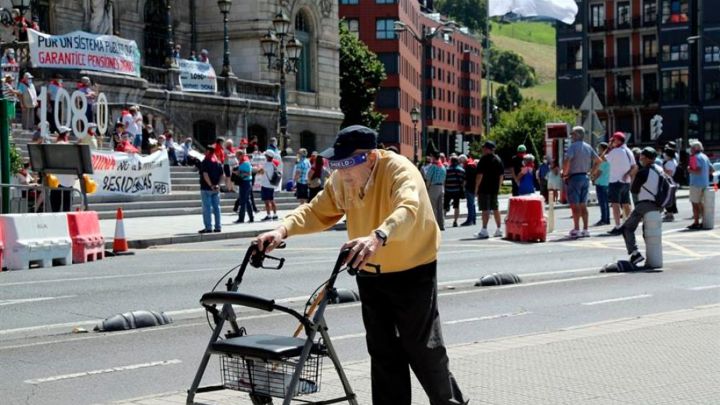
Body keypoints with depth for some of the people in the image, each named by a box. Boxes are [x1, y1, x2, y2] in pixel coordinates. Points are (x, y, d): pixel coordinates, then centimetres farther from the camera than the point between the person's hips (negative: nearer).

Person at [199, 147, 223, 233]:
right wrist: (218, 184, 2)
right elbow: (221, 175, 9)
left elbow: (205, 175, -20)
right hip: (216, 189, 6)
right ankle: (218, 227, 10)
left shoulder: (205, 162, -10)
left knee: (207, 208, -4)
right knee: (216, 207, 9)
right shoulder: (218, 163, 11)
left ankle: (208, 227, -6)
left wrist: (211, 185, -19)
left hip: (206, 188, -6)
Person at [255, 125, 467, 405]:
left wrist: (378, 237, -61)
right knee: (382, 350, 10)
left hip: (413, 270, -6)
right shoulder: (340, 180, -5)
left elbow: (408, 209, -42)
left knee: (422, 346, 1)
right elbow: (317, 211, -2)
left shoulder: (400, 170, -25)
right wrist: (283, 230, -22)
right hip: (370, 273, 6)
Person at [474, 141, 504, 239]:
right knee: (495, 208, 13)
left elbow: (480, 174, -14)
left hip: (484, 188, -7)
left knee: (485, 209, -9)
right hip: (495, 189, 7)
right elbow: (501, 175, 16)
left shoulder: (484, 159, -10)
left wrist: (476, 187, -8)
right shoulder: (498, 159, 13)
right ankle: (498, 230, 16)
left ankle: (484, 231, -11)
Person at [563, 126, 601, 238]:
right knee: (583, 205, 11)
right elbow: (599, 160, 16)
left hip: (574, 177, -7)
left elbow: (567, 161, -24)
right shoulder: (588, 147, 10)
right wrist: (590, 170, 17)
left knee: (574, 205, -3)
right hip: (585, 177, 7)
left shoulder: (573, 146, -12)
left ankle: (576, 229, -5)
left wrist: (564, 173, -11)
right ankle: (585, 229, 11)